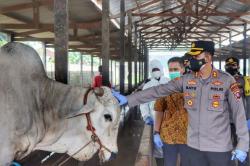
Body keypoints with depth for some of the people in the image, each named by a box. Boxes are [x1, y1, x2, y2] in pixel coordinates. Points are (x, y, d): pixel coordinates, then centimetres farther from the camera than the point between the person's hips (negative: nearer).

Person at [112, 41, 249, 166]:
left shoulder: (226, 80, -9)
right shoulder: (186, 80, 0)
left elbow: (239, 113, -6)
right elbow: (158, 91, 0)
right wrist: (128, 99, -4)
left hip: (219, 147, -3)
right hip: (194, 145, 4)